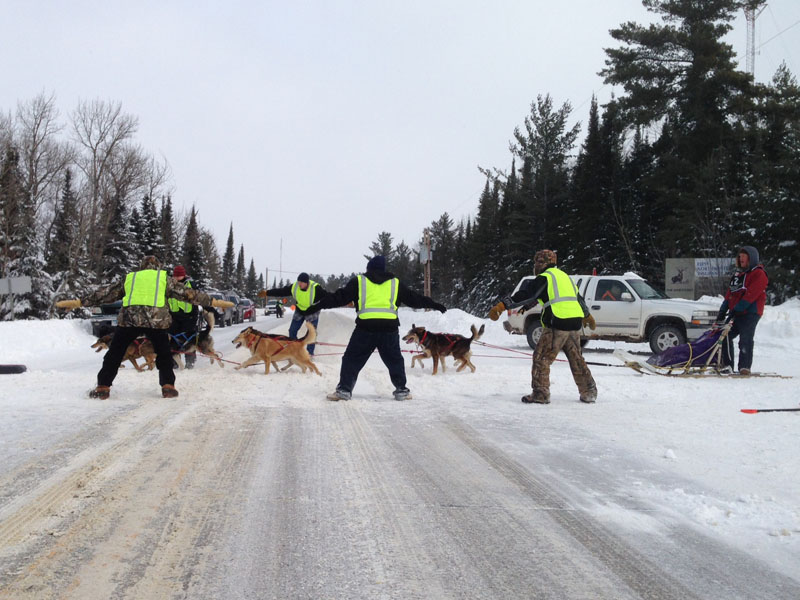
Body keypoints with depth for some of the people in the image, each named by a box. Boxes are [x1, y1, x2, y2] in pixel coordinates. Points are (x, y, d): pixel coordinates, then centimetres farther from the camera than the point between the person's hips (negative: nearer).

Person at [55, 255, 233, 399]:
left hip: (128, 318, 1)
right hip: (156, 319, -1)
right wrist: (213, 302, 26)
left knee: (114, 354, 14)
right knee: (164, 355, 18)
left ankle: (103, 387, 12)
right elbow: (187, 293, 21)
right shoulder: (164, 278, 22)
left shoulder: (129, 278, 25)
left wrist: (79, 302, 33)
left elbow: (105, 294, 26)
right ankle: (168, 386, 10)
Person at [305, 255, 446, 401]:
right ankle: (401, 390, 17)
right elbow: (414, 298, 22)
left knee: (352, 359, 9)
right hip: (390, 326, 2)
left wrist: (318, 306, 14)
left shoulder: (359, 281, 11)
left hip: (365, 326, -2)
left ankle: (344, 389, 3)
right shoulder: (395, 283, 17)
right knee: (395, 360, 17)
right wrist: (435, 305, 33)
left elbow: (339, 297, 8)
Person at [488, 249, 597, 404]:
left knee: (541, 358, -1)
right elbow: (579, 299, 34)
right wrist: (588, 316, 49)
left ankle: (540, 394, -4)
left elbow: (525, 295, -15)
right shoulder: (564, 276, 23)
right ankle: (589, 393, 23)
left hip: (557, 323, -8)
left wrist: (501, 305, -20)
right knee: (576, 359, 19)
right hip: (575, 323, 8)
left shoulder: (544, 278, -2)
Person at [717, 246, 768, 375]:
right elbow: (730, 293, 17)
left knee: (745, 340, -10)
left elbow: (750, 295, -16)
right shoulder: (738, 273, 21)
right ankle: (727, 364, 7)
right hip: (736, 314, 8)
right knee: (726, 336, 2)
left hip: (750, 313, -8)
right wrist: (723, 311, 8)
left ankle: (745, 367, -6)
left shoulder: (759, 274, -6)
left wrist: (737, 309, -21)